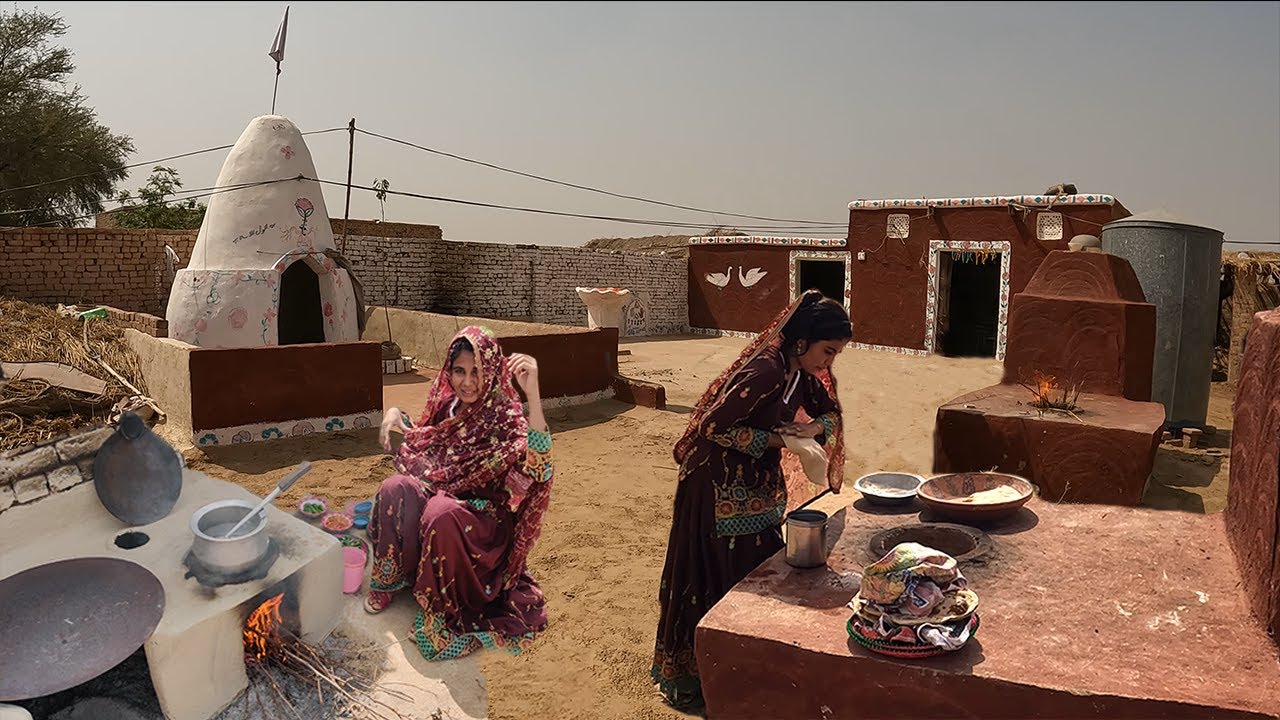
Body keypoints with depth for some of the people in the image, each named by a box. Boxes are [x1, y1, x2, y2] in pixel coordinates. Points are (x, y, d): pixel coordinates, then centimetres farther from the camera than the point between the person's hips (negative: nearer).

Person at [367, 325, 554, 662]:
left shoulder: (504, 414, -17)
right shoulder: (446, 400, 1)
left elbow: (536, 466, -39)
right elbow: (422, 443, 21)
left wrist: (532, 393, -51)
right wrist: (395, 415, 0)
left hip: (481, 512, -5)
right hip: (436, 492, 5)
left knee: (441, 515, -36)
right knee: (394, 489, -24)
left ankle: (442, 607, -14)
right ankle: (387, 581, -5)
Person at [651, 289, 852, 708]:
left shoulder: (800, 372, 0)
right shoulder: (765, 370, -27)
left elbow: (829, 412, 14)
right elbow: (713, 427, -28)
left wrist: (813, 429, -8)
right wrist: (774, 440, -23)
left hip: (761, 490, 9)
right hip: (721, 492, -9)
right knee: (719, 582, 5)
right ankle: (688, 675, 24)